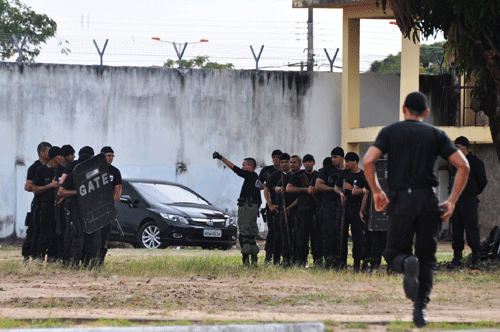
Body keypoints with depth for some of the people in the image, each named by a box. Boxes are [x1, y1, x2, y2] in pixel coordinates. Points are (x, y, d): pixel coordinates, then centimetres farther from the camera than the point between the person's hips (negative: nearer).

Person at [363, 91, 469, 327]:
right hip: (428, 201, 1)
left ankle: (407, 264, -26)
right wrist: (452, 201, 5)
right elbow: (463, 166, 0)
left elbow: (368, 161, -6)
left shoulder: (390, 132, 8)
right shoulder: (436, 135, 10)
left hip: (400, 201, -1)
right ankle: (420, 308, -3)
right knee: (426, 258, 11)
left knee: (394, 252, 10)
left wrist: (376, 191, 7)